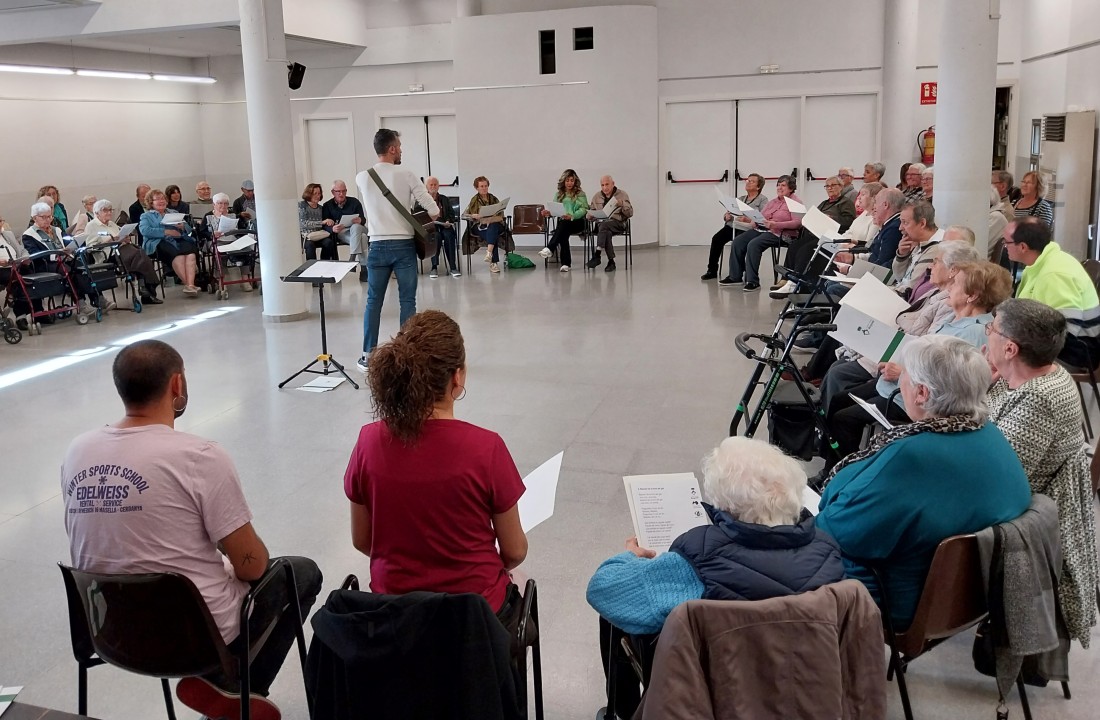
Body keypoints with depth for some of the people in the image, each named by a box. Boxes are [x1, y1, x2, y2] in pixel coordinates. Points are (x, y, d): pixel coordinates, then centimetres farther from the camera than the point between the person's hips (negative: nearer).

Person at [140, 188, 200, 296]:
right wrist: (166, 231, -8)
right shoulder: (146, 216, 22)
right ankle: (188, 284, -41)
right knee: (177, 254, -37)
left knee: (190, 252, -34)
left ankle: (190, 285, -47)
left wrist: (182, 227, -2)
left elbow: (189, 229, 23)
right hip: (159, 242, -3)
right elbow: (145, 230, 0)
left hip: (179, 239, 3)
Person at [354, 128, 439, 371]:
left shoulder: (362, 178, 1)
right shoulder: (406, 175, -7)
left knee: (373, 301, 9)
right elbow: (434, 211, -6)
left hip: (378, 246, 2)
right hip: (404, 245, -2)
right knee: (407, 301, 5)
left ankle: (368, 355, 11)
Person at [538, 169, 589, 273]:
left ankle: (549, 249, -48)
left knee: (563, 225, -37)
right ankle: (565, 263, -38)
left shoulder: (580, 194, 8)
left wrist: (572, 216, -24)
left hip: (577, 222, -2)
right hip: (562, 222, 3)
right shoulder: (559, 195, 20)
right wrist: (549, 213, -12)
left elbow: (583, 209, -5)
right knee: (563, 234, -33)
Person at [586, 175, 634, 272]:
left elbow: (630, 214, 4)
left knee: (604, 225, -37)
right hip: (600, 223, 3)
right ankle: (611, 262, -33)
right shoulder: (597, 197, 18)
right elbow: (590, 214, 19)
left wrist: (622, 205, -15)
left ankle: (597, 255, -42)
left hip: (617, 223, -2)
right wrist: (590, 215, -6)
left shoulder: (622, 194, 10)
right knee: (607, 233, -35)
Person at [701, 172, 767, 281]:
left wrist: (748, 219, -24)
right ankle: (712, 270, -16)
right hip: (732, 225, 6)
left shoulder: (763, 199, 7)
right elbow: (728, 214, 23)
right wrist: (727, 216, -1)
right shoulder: (741, 199, 26)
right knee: (716, 239, -21)